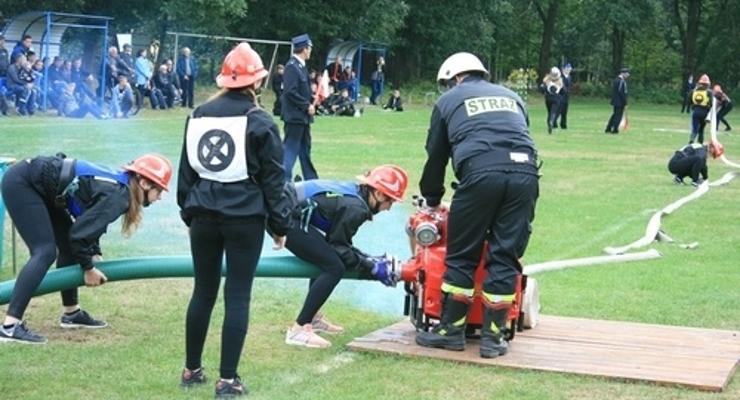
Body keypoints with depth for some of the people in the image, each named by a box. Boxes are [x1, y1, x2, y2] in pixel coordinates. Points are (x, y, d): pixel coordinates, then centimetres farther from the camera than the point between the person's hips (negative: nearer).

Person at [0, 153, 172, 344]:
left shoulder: (117, 185, 6)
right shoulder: (118, 196, -20)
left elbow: (88, 222, 19)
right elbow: (79, 232, -20)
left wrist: (94, 254, 9)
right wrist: (88, 268, -6)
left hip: (37, 185, 10)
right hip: (21, 183, -10)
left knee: (69, 247, 16)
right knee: (45, 252, -16)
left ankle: (72, 313, 27)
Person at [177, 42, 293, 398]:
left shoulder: (199, 115, 7)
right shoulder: (259, 121, -8)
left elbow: (186, 170, 13)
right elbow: (272, 179, -6)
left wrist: (189, 211, 22)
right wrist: (279, 224, 2)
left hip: (204, 216, 5)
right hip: (245, 218, -5)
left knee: (203, 292, 15)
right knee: (237, 297, 1)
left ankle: (192, 370, 24)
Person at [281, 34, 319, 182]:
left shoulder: (300, 66, 11)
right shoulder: (291, 67, -17)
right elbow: (290, 92, -23)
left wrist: (312, 99, 5)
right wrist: (307, 106, -18)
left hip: (303, 117, 10)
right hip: (295, 116, -10)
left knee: (305, 149, 17)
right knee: (291, 149, -6)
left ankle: (311, 179, 26)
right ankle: (284, 180, -3)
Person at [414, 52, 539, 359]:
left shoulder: (449, 100, 22)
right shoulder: (511, 97, 32)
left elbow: (436, 155, 25)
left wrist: (432, 200, 37)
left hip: (480, 174, -3)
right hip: (524, 174, 3)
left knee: (461, 256, 8)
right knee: (505, 258, 6)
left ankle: (451, 330, 14)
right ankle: (492, 338, 9)